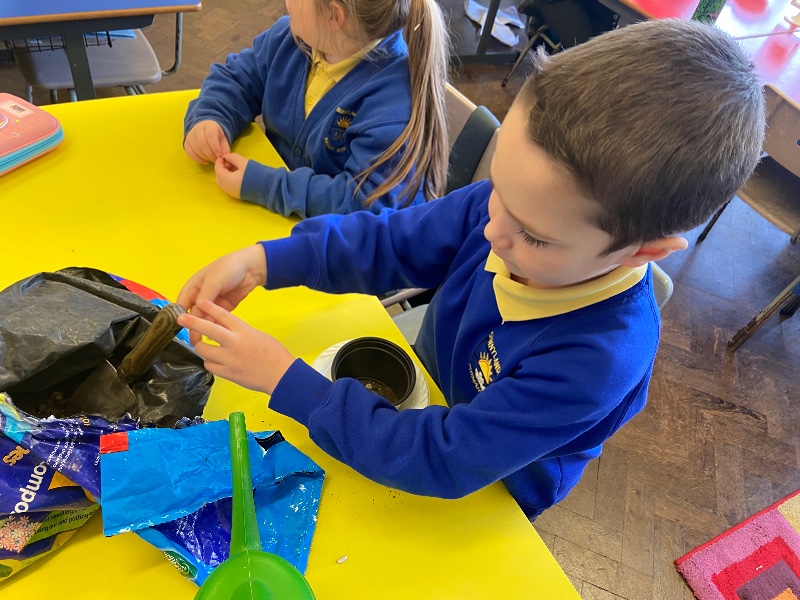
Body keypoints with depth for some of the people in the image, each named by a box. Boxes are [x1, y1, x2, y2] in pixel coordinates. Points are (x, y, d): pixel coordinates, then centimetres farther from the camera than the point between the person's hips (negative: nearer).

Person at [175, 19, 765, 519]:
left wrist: (288, 380, -36)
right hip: (430, 394, 4)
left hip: (486, 493, -4)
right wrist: (263, 260, -29)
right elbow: (389, 241, -15)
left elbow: (442, 460, -36)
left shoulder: (598, 357, -40)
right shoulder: (516, 202, -26)